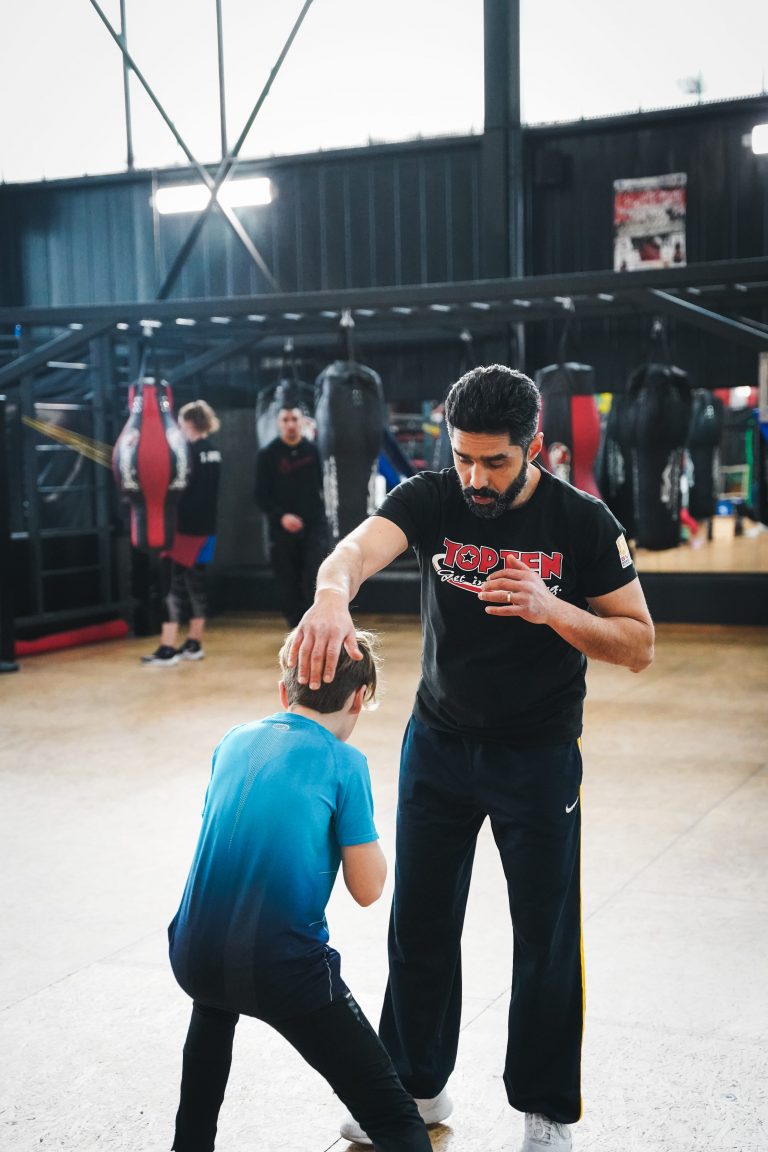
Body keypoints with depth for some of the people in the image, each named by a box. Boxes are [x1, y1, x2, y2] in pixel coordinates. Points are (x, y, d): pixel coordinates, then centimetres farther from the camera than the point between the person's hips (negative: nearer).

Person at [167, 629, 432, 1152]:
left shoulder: (234, 741, 11)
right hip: (282, 971, -6)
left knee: (215, 1008, 43)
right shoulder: (345, 763, -4)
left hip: (191, 957, 6)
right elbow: (367, 889, -3)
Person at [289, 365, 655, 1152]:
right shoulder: (429, 499, -10)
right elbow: (358, 548, -31)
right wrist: (332, 594, -55)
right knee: (419, 924, 12)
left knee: (546, 937, 6)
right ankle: (417, 1085, 33)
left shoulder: (582, 522, -13)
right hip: (438, 743, 2)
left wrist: (552, 609, -28)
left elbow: (638, 647, -10)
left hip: (538, 754, -2)